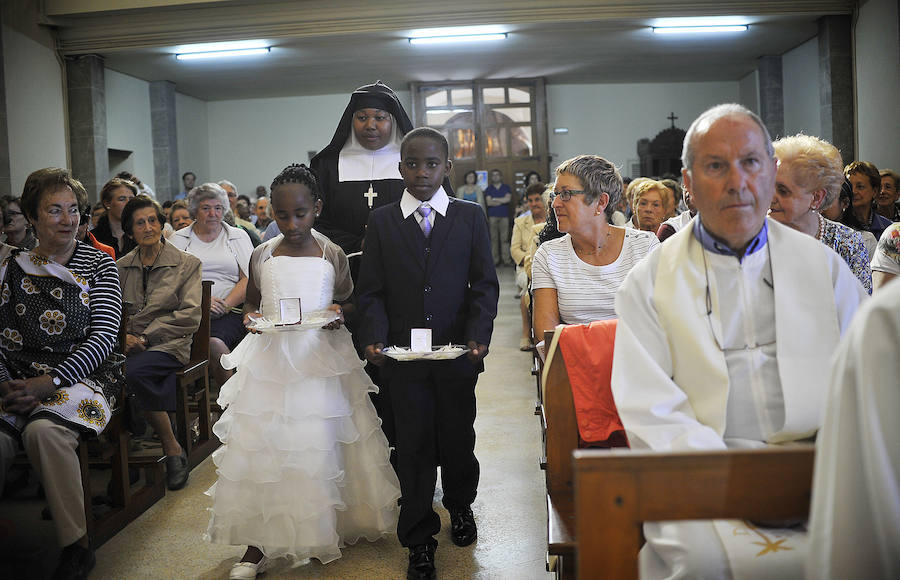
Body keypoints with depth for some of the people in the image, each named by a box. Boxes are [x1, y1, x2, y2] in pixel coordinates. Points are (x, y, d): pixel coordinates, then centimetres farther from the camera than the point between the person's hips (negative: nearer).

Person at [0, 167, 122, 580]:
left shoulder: (99, 265, 4)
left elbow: (104, 336, -5)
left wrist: (51, 381, -15)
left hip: (82, 376, -3)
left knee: (43, 430, -34)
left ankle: (76, 543, -19)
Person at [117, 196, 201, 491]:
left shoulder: (186, 264, 6)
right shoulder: (121, 267, 18)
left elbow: (190, 316, -4)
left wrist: (146, 336, -10)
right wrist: (121, 336, -9)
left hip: (168, 344, -3)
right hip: (128, 345, 4)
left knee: (133, 371, -36)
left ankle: (172, 448, -19)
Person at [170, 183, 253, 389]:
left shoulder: (238, 236, 16)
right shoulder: (178, 239, 17)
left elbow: (249, 279, 6)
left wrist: (225, 304, -10)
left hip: (232, 312, 0)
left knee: (215, 342, -33)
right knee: (210, 342, -33)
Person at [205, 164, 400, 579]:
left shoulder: (332, 255, 0)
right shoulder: (262, 256, 3)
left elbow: (348, 301, 11)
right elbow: (251, 301, 15)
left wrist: (339, 312, -11)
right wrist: (251, 317, -7)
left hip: (321, 358, -1)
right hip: (270, 359, 1)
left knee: (322, 446, 4)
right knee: (261, 447, 1)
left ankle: (324, 532, 23)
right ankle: (259, 544, 12)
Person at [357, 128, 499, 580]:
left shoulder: (470, 217, 3)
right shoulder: (381, 222, 4)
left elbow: (485, 284, 0)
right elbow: (371, 291, 2)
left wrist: (478, 335, -15)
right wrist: (375, 337, -15)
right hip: (403, 355, 0)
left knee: (458, 439, 14)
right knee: (413, 445, 6)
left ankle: (460, 507, 43)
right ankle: (419, 540, 20)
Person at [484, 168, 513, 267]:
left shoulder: (506, 188, 13)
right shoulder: (489, 189, 12)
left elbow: (508, 198, -5)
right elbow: (488, 202, -2)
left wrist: (495, 199, -2)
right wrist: (502, 201, -3)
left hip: (504, 215, 0)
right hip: (492, 216, 0)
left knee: (505, 238, -4)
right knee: (494, 238, -3)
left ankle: (506, 260, -3)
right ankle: (495, 260, 0)